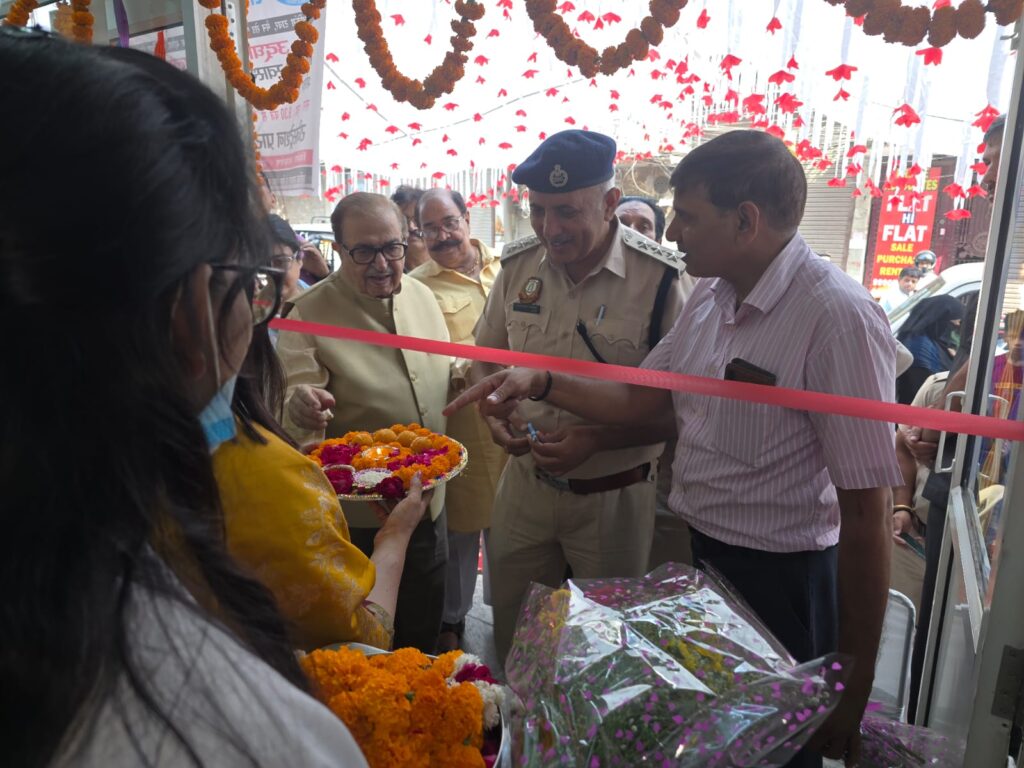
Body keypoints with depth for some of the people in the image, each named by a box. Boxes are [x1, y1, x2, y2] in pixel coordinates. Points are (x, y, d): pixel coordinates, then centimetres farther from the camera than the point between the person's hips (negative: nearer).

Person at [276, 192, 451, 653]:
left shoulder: (421, 295, 2)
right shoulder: (308, 314, -15)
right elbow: (293, 400, -22)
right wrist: (301, 408, -43)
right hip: (356, 516, -5)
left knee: (424, 633, 24)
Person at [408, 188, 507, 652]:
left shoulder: (504, 267, 9)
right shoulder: (416, 286, -4)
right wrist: (451, 374, -25)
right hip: (459, 428, -3)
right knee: (459, 528, 10)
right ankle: (451, 620, 32)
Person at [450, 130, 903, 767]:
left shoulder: (839, 318, -23)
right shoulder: (711, 295, 1)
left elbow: (867, 513, -22)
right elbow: (640, 399, 10)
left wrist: (853, 692, -17)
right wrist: (539, 382, -5)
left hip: (780, 582, -7)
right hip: (696, 556, 7)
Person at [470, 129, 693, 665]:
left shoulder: (662, 278, -17)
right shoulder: (518, 264, -1)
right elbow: (487, 357, 11)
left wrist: (597, 439, -24)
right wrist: (495, 414, -8)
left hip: (614, 495, -4)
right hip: (524, 484, 4)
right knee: (512, 640, 21)